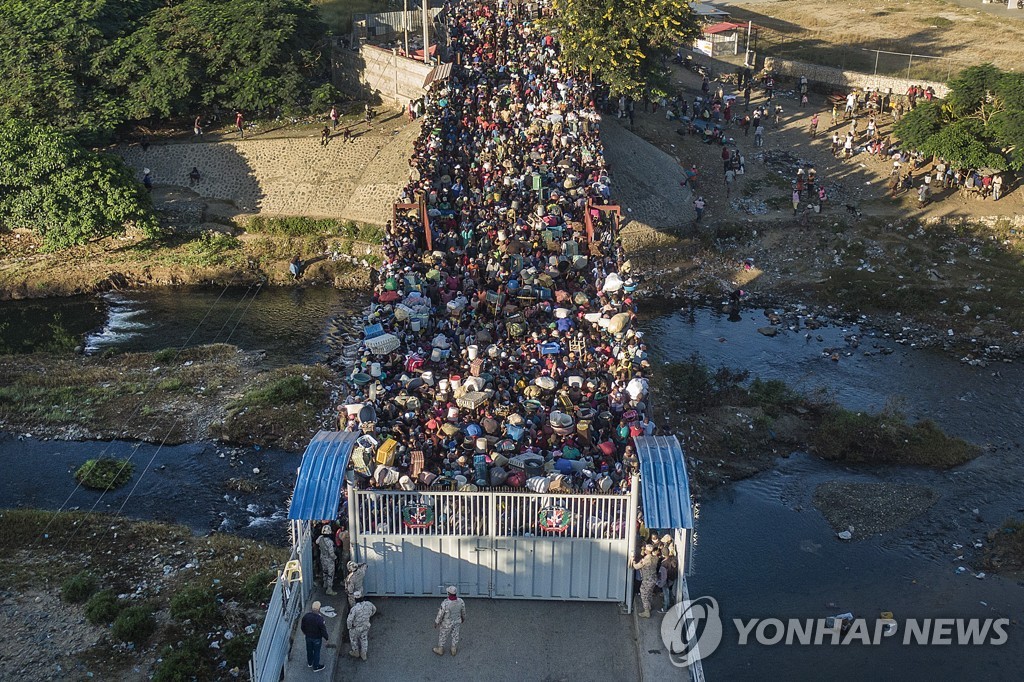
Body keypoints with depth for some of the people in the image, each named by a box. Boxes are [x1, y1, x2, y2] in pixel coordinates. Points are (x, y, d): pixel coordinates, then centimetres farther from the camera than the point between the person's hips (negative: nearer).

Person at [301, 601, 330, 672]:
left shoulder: (306, 616, -18)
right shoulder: (320, 619, -33)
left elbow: (302, 627, -2)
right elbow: (323, 630, -22)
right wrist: (326, 637, -3)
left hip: (308, 637, 4)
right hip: (317, 638, -4)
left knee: (309, 650, 26)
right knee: (316, 652, 16)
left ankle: (309, 663, 49)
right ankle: (316, 667, 32)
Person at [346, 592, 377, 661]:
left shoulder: (354, 609, -34)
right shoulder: (368, 604, -18)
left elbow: (349, 620, -29)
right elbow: (374, 609, 4)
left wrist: (349, 627, -7)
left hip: (356, 627, -4)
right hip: (366, 626, 4)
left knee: (354, 639, 25)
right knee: (364, 639, 26)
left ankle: (356, 653, 45)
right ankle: (363, 655, 39)